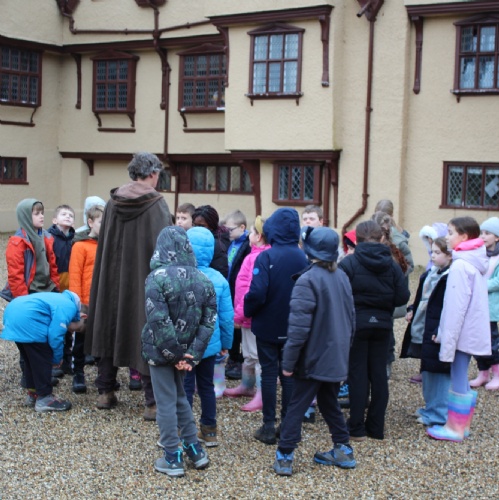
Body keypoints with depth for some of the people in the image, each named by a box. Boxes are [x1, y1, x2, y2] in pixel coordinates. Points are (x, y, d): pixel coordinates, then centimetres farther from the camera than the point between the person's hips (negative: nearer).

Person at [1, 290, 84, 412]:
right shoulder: (69, 307, -3)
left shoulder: (58, 300, 27)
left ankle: (32, 394, 29)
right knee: (43, 360, 0)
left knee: (30, 359, 21)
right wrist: (57, 358, 3)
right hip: (27, 320, -10)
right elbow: (55, 335, -9)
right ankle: (44, 398, 5)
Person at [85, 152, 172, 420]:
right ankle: (153, 403, 5)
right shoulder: (157, 204, -12)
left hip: (113, 278, 5)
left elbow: (103, 245, 7)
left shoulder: (113, 202, 2)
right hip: (145, 280, -5)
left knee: (110, 330, 17)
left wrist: (108, 276, 16)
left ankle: (105, 392, 26)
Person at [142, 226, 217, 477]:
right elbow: (209, 321, -4)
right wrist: (191, 354, -6)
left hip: (162, 351, -5)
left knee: (166, 402, 5)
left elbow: (158, 321, -21)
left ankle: (172, 458, 13)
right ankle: (194, 449, 27)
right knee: (180, 397, 23)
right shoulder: (203, 279, 0)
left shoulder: (157, 277, -16)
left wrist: (173, 353, -14)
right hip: (185, 351, 5)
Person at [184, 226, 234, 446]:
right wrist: (226, 343, 12)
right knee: (206, 385, 17)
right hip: (210, 344, 4)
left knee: (185, 388, 6)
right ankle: (209, 431, 27)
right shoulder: (218, 279, -6)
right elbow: (227, 316, -1)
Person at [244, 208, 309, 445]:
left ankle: (269, 427, 9)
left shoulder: (266, 257, -17)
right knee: (289, 375, 13)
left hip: (268, 325, -4)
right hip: (294, 328, 4)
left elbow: (257, 293, -23)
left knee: (269, 374, 6)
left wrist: (247, 311, -5)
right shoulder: (303, 258, -3)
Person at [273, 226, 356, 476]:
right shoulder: (342, 277, 6)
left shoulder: (307, 280, -18)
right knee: (330, 404, 20)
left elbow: (299, 327, -22)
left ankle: (284, 457, 4)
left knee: (296, 407, 1)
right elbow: (351, 318, 15)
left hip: (314, 359, -7)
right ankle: (343, 450, 25)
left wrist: (288, 362, -16)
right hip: (337, 359, 7)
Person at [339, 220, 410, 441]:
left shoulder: (349, 262, -12)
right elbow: (402, 297, -5)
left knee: (357, 374, 5)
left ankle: (357, 428, 8)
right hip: (382, 324, 3)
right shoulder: (392, 264, -2)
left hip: (356, 323, -3)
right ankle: (376, 427, 17)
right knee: (379, 374, 11)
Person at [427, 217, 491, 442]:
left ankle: (455, 428, 8)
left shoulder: (461, 265, -19)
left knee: (458, 380, 0)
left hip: (463, 332, -9)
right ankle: (463, 424, 25)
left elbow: (456, 306, -21)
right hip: (473, 331, 9)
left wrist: (447, 339, -18)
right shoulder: (475, 263, 11)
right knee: (461, 379, 17)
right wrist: (443, 333, 18)